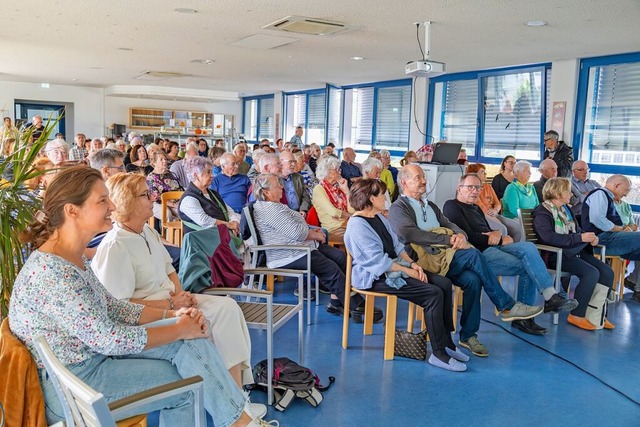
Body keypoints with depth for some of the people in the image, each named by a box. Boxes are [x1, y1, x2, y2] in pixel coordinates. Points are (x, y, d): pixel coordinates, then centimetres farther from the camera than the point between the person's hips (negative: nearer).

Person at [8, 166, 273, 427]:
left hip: (94, 355, 8)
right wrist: (179, 330, -14)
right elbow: (109, 339, -25)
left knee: (191, 342, -4)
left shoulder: (72, 259, 5)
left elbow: (112, 308, 10)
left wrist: (173, 315, -1)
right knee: (190, 381, -6)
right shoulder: (51, 271, -26)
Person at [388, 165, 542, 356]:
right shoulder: (398, 208, 1)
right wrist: (449, 239, -17)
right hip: (425, 259, -7)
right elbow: (411, 234, -16)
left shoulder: (429, 205, 28)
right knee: (473, 255, -26)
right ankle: (506, 306, -16)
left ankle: (468, 335, -10)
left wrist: (460, 235, -6)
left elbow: (450, 225, 20)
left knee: (472, 279, -23)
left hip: (443, 257, 7)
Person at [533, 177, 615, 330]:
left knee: (607, 272, -9)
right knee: (591, 273, -26)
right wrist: (580, 238, -23)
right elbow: (549, 237, -23)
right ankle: (576, 315, -13)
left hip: (576, 251, 8)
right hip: (557, 255, -8)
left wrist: (590, 237, 1)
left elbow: (576, 230, 24)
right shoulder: (542, 213, -8)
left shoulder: (566, 209, 18)